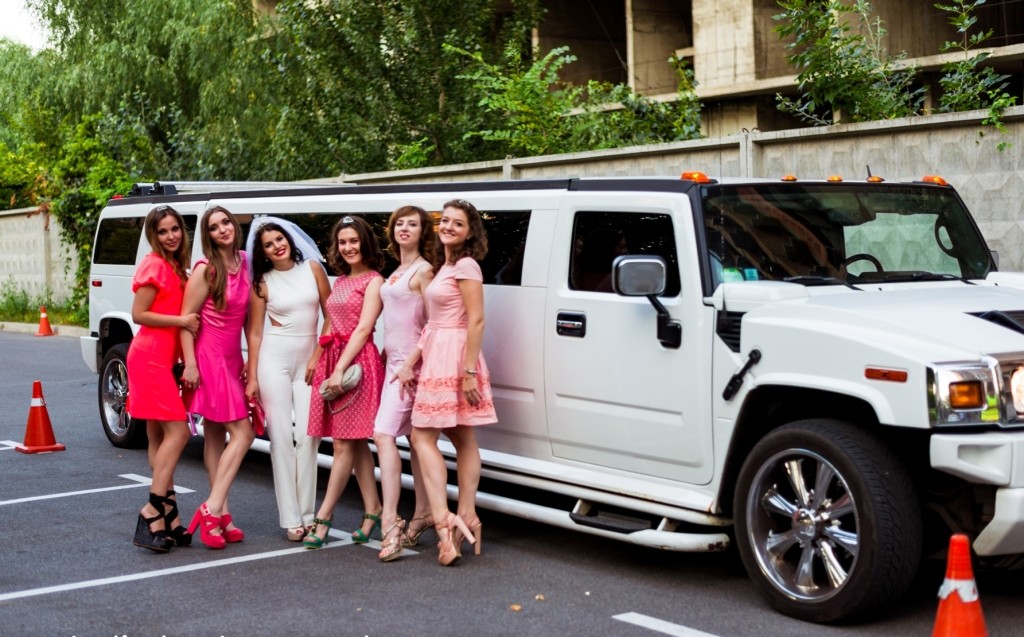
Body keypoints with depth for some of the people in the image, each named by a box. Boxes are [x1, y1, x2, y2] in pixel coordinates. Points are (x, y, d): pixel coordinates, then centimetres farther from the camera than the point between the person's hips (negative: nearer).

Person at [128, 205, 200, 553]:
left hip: (164, 359, 9)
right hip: (150, 358, -9)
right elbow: (138, 314, -15)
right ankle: (153, 514, -15)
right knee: (177, 431, -14)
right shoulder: (155, 266, -10)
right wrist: (182, 320, -18)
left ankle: (167, 516, 9)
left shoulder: (176, 267, 16)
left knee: (160, 436, 7)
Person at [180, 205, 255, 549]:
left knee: (217, 435, 7)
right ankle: (214, 509, -12)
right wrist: (190, 365, -17)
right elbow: (186, 318, -12)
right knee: (242, 433, -13)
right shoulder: (205, 269, -12)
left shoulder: (243, 262, 9)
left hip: (232, 359, 7)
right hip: (209, 357, -7)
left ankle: (218, 513, 9)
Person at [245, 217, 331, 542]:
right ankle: (291, 519, -2)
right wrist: (252, 378, -2)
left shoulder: (313, 268, 4)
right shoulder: (262, 282, 3)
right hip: (274, 358, -1)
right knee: (282, 436, -4)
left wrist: (318, 356, -1)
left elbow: (331, 316, 6)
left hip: (309, 359, 1)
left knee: (308, 436, -5)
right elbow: (255, 333, 3)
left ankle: (307, 514, 0)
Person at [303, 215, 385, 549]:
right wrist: (321, 361, 5)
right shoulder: (340, 281, 19)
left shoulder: (373, 281, -4)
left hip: (357, 362, -8)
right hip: (333, 359, 8)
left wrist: (340, 370, -16)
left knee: (344, 443, -6)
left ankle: (323, 517, -4)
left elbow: (363, 328, -11)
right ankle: (372, 511, 14)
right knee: (356, 443, 8)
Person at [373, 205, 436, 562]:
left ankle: (390, 523, -20)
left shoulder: (423, 270, -8)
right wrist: (386, 354, 13)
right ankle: (422, 515, 17)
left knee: (384, 434, -16)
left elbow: (430, 326, -13)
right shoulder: (397, 271, 17)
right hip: (394, 361, 9)